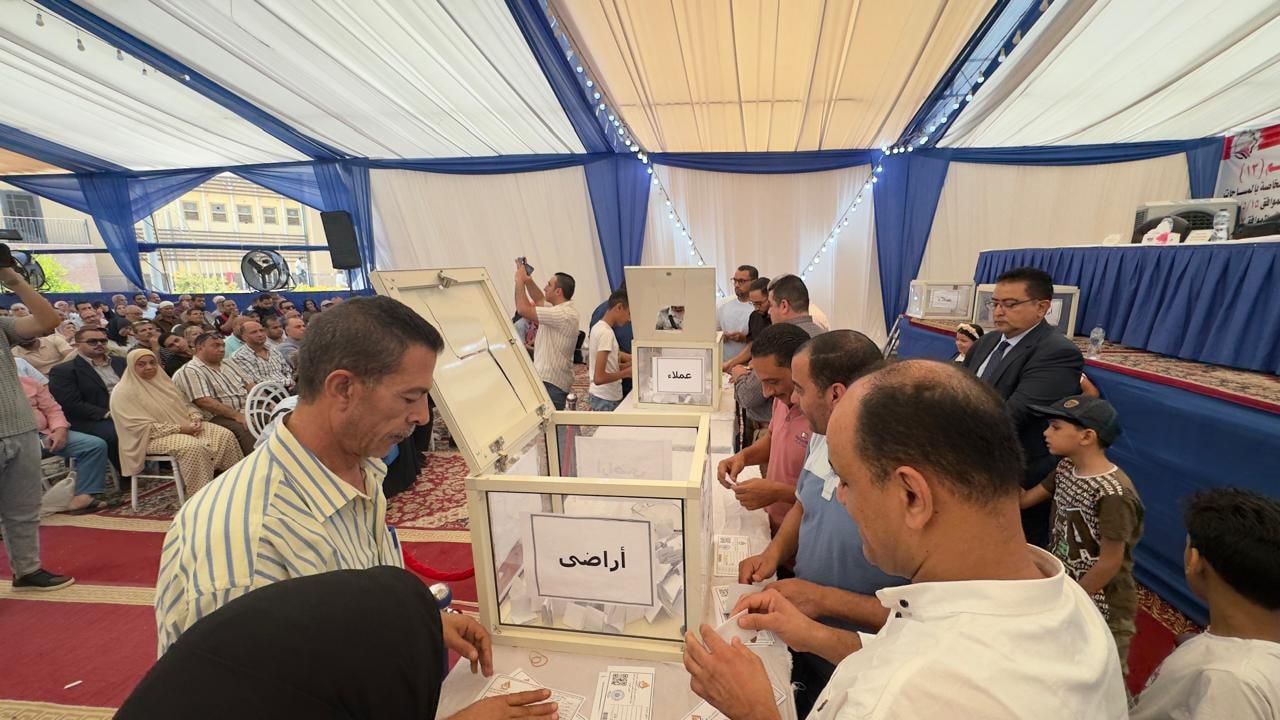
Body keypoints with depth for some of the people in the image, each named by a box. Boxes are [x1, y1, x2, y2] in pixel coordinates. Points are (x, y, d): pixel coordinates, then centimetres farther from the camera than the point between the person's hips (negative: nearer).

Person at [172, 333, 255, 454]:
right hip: (219, 417, -7)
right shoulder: (189, 371, -4)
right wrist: (236, 415, -22)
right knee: (248, 431, -35)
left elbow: (249, 385, 19)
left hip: (248, 410, 7)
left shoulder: (228, 365, 21)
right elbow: (204, 401, -16)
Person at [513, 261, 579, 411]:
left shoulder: (562, 314, -21)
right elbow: (539, 300, 28)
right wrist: (528, 280, 14)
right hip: (554, 380, 11)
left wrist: (520, 281, -9)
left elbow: (523, 310, -22)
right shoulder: (565, 308, 11)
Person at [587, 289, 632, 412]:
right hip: (606, 400, -9)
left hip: (598, 395, 9)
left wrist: (628, 364, 5)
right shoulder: (606, 333, -21)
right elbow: (599, 378, -26)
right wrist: (626, 372, -15)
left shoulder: (598, 327, 7)